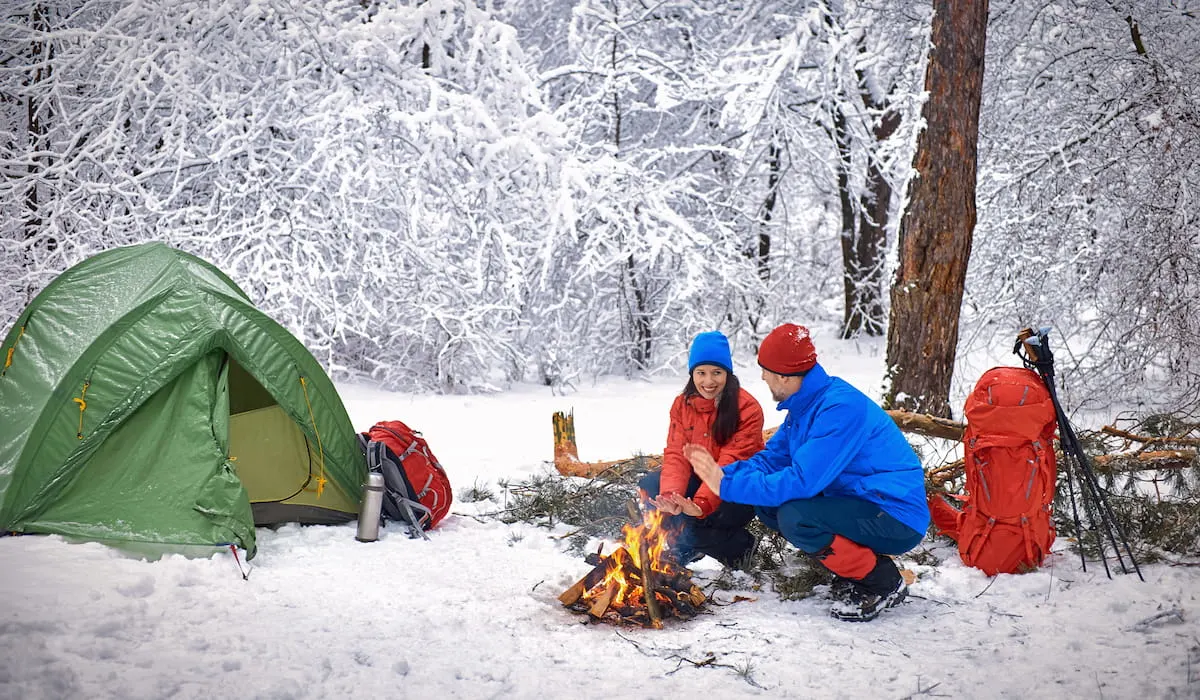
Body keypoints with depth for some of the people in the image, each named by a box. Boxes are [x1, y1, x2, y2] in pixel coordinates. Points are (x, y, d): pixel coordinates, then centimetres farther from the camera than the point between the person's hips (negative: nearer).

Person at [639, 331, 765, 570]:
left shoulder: (747, 408, -17)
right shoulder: (683, 404, 0)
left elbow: (730, 463, -25)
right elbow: (676, 455, -9)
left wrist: (701, 503, -39)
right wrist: (671, 496, -29)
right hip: (698, 481, 6)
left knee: (685, 524, -30)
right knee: (650, 486, -20)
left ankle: (738, 547, -2)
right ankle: (685, 546, -4)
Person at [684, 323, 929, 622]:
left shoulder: (841, 408, -25)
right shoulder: (805, 405, 6)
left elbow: (802, 481, -30)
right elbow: (771, 459, 9)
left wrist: (727, 485, -24)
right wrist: (721, 472, -9)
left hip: (897, 518, -10)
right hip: (855, 504, 10)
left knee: (794, 517, -28)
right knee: (767, 505, 2)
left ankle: (883, 582, -8)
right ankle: (853, 569, 10)